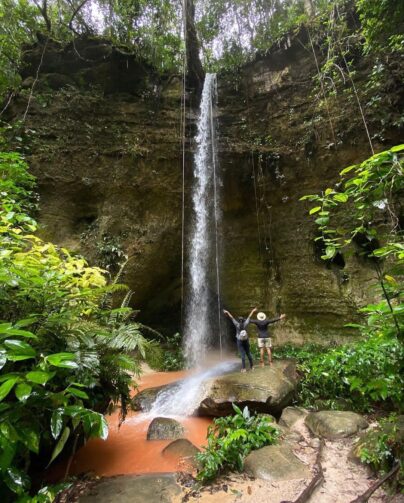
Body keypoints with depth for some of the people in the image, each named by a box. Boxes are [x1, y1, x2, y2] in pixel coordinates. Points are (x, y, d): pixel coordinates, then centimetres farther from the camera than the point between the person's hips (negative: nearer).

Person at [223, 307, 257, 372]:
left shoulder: (237, 325, -12)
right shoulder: (245, 324, -8)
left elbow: (232, 318, -7)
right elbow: (249, 317, 1)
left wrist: (227, 312, 0)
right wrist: (253, 311, 9)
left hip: (239, 341, -2)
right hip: (246, 341, 2)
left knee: (242, 355, -1)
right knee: (248, 353, 13)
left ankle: (243, 368, -4)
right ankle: (252, 366, 21)